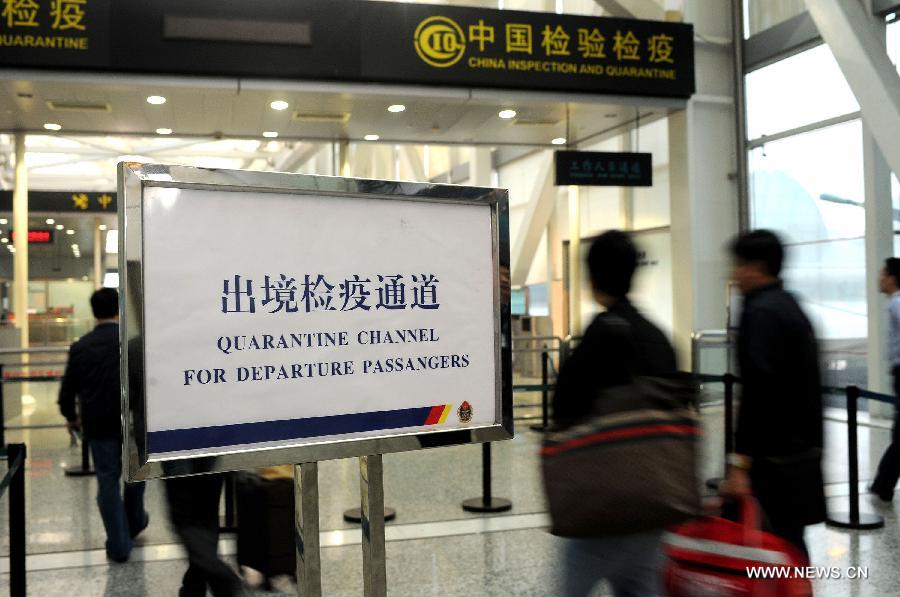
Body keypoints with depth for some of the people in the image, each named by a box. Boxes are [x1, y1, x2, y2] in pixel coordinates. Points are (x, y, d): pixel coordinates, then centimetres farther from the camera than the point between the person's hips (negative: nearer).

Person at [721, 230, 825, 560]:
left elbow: (758, 392, -22)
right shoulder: (791, 307, 15)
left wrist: (740, 463, -21)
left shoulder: (761, 312, -14)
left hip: (773, 461, -10)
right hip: (801, 451, 10)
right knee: (789, 544, 15)